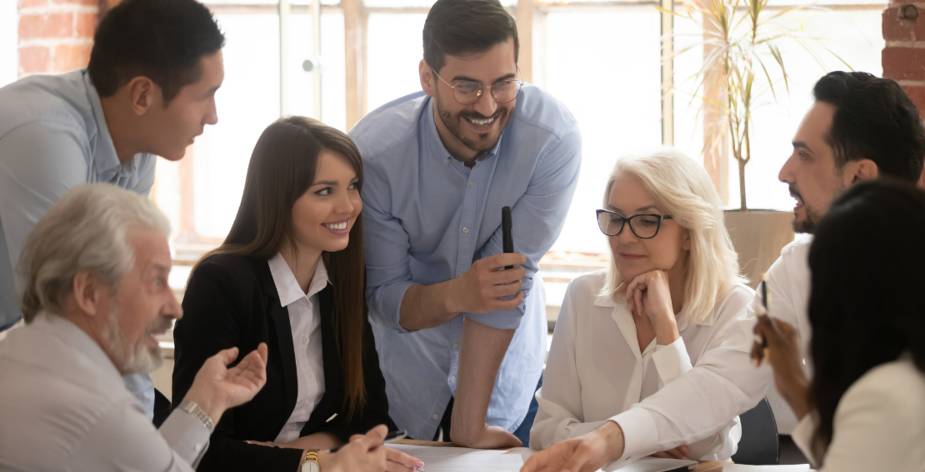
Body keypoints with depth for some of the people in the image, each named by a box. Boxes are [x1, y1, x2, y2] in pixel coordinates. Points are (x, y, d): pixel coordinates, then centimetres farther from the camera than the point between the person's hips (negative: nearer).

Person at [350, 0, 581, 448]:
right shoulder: (373, 151, -26)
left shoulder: (554, 137, -27)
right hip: (405, 368, 0)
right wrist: (456, 296, -40)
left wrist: (469, 424, -25)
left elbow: (509, 279, -26)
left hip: (507, 364, 0)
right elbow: (383, 297, -18)